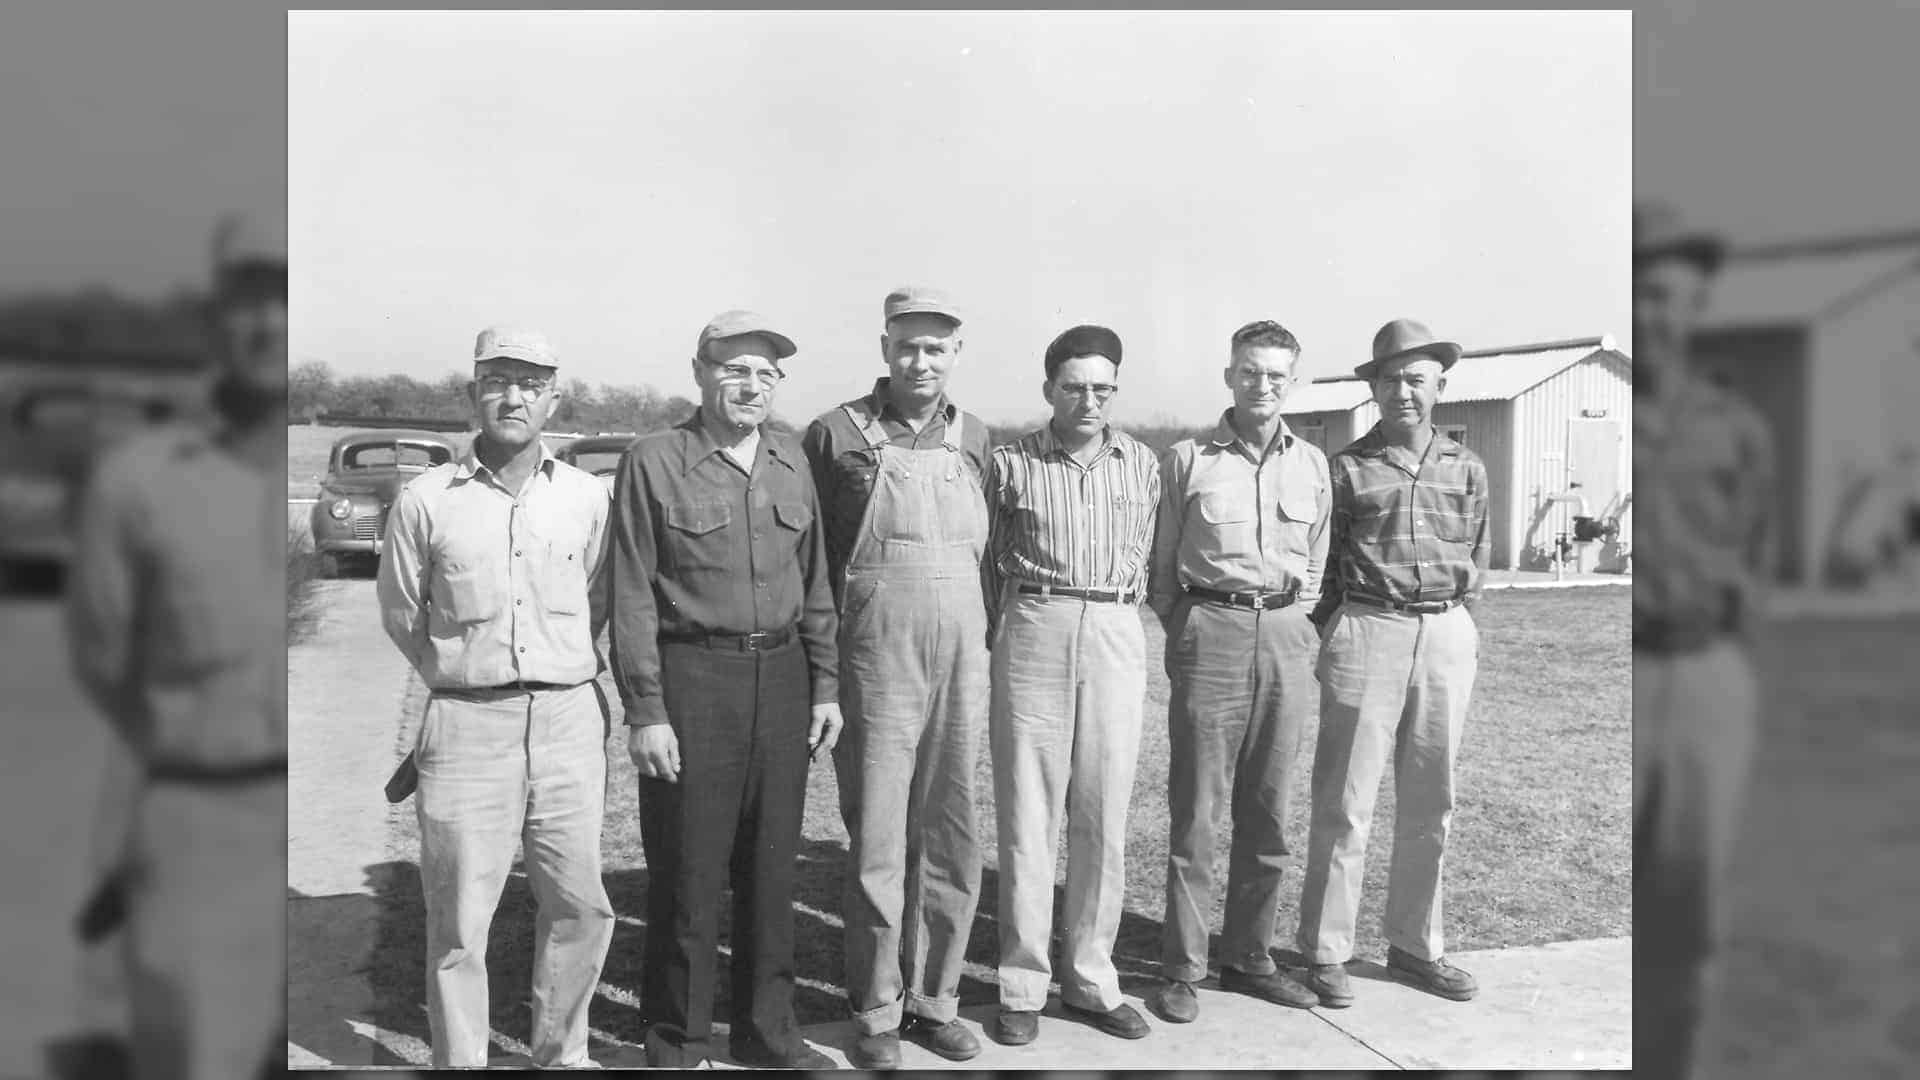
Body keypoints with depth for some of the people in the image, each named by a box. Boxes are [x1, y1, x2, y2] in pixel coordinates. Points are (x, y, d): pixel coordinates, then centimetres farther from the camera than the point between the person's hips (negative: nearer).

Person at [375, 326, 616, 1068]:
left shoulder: (587, 497, 4)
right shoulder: (425, 501, -1)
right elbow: (401, 615, 10)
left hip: (570, 721, 2)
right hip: (465, 726, -2)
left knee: (580, 908, 9)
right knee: (459, 923, 3)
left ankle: (561, 1054, 28)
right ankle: (459, 1062, 19)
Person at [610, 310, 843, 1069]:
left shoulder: (790, 463, 11)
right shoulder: (654, 462, -4)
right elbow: (632, 596, -7)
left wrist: (824, 685, 9)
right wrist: (645, 710, -12)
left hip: (781, 678, 5)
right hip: (691, 676, -5)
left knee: (772, 865, 13)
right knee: (687, 872, 2)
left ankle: (766, 1029, 28)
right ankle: (677, 1043, 18)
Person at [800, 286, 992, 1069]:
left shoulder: (973, 438, 10)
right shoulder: (837, 434, -2)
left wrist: (981, 636, 11)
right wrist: (825, 660, 0)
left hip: (963, 660, 4)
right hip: (877, 660, -4)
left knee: (952, 838, 9)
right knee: (877, 840, 2)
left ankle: (934, 999, 23)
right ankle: (876, 1012, 16)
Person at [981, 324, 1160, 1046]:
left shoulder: (1140, 464, 9)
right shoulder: (1011, 463, 3)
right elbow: (988, 557, 11)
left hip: (1116, 638, 2)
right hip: (1033, 633, -2)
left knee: (1104, 818, 5)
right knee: (1027, 816, 1)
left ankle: (1090, 980, 17)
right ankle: (1022, 986, 10)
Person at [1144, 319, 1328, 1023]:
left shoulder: (1312, 464, 12)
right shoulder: (1187, 459, 3)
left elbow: (1316, 564, 18)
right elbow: (1161, 566, 7)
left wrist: (1297, 624, 10)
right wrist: (1186, 631, 3)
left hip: (1286, 639, 3)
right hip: (1210, 633, -3)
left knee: (1269, 812, 8)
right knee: (1196, 810, -3)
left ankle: (1249, 957, 20)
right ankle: (1182, 967, 7)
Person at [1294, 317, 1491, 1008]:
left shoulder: (1466, 469, 12)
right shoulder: (1345, 468, 2)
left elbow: (1477, 560, 18)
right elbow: (1320, 563, 5)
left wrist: (1458, 625, 11)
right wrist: (1333, 635, 1)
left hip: (1447, 638, 4)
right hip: (1366, 633, -4)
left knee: (1430, 805, 10)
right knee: (1345, 804, -2)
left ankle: (1414, 946, 23)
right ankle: (1326, 951, 8)